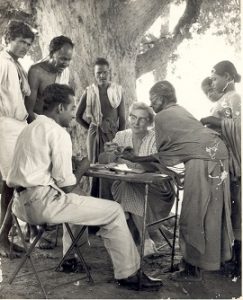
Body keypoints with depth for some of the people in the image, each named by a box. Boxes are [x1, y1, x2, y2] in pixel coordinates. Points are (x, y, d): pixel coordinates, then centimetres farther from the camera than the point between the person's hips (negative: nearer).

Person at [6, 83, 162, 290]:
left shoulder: (31, 128, 13)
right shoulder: (59, 133, -13)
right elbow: (66, 186, -15)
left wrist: (72, 163, 12)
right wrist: (82, 169, 4)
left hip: (22, 203, 10)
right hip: (42, 203, -10)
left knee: (74, 201, 36)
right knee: (114, 211, -2)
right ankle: (128, 274, 8)